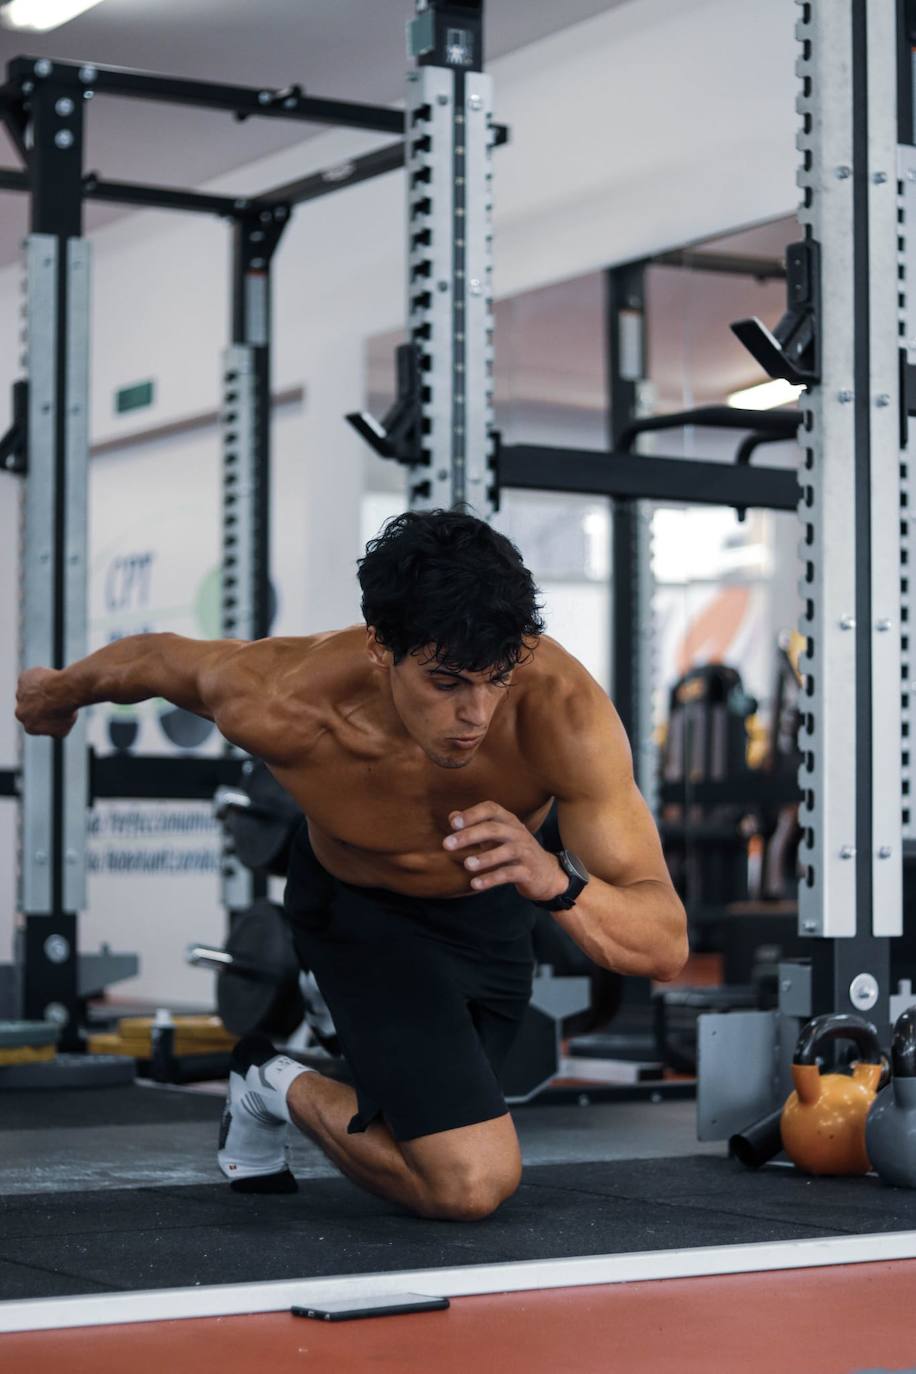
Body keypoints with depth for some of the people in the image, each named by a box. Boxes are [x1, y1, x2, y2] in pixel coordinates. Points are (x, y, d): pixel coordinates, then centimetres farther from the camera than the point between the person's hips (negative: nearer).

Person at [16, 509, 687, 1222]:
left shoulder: (562, 704, -40)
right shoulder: (285, 702, -39)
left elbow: (666, 944, -40)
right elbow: (156, 658, -15)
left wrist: (556, 880, -61)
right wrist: (58, 690, 7)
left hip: (492, 906, 3)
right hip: (361, 908, -3)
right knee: (472, 1183, -21)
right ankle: (279, 1086, 5)